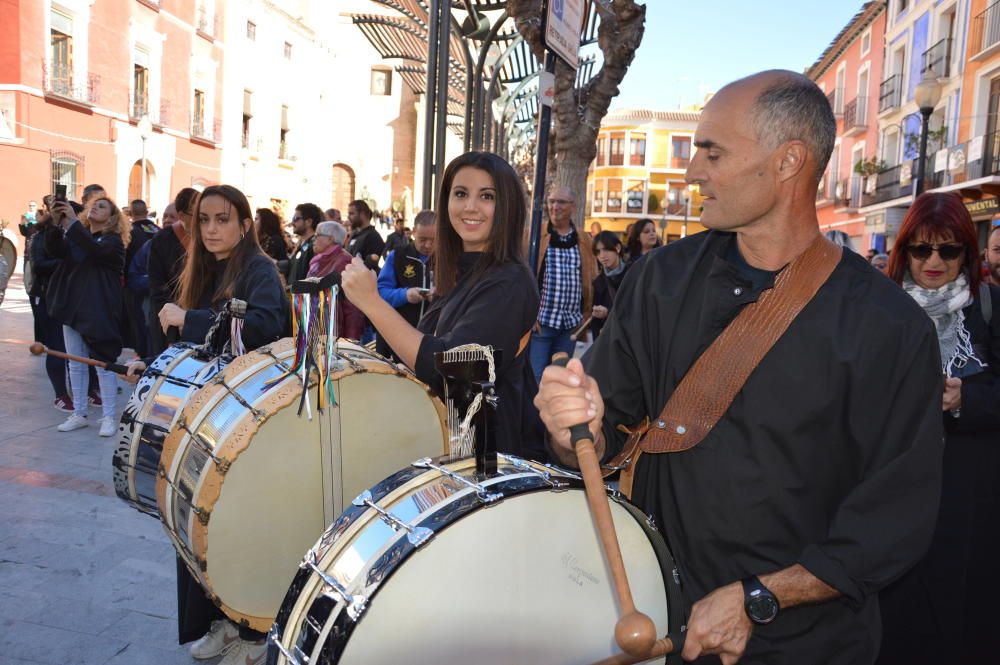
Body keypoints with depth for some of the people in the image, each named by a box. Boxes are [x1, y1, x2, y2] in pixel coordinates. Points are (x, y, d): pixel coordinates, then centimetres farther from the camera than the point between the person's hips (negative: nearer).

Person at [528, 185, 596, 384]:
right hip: (540, 320, -4)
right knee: (534, 378, -4)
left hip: (570, 323, 4)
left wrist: (586, 314, 13)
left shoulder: (584, 241, 9)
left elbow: (590, 280, 16)